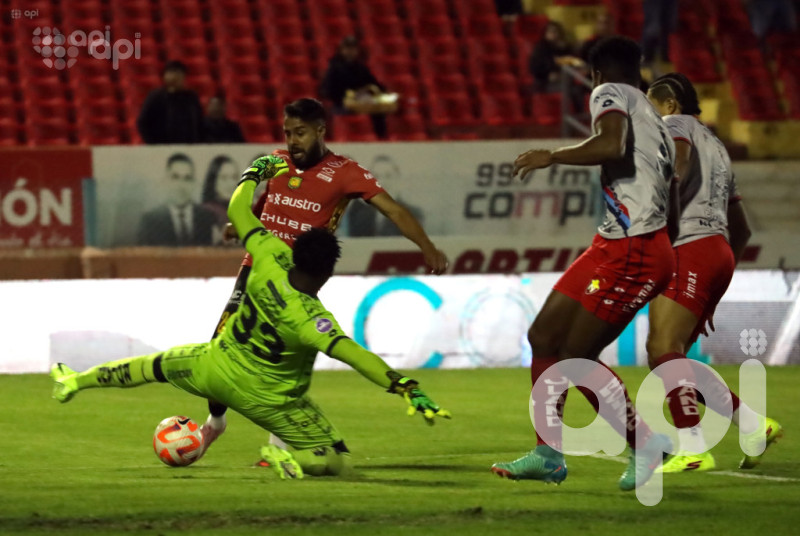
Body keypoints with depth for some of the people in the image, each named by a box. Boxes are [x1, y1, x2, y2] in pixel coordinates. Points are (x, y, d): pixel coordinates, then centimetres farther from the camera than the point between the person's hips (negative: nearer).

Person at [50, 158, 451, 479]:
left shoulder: (271, 260, -21)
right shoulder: (309, 317, -34)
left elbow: (238, 211, -6)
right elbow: (352, 353, -45)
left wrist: (255, 174, 12)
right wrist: (406, 388, -51)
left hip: (213, 368, 5)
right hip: (265, 398, -5)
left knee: (156, 365, 33)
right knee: (336, 459, 3)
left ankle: (75, 381, 48)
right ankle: (289, 457, -24)